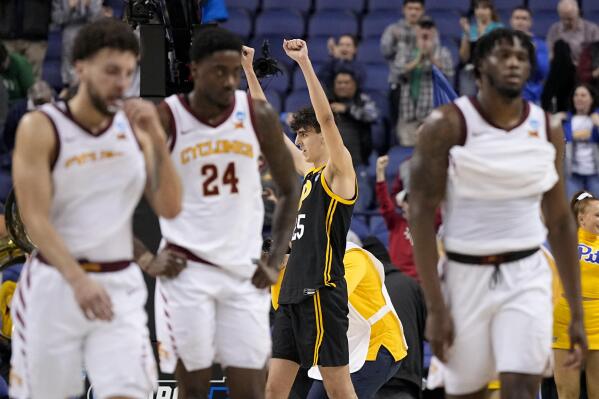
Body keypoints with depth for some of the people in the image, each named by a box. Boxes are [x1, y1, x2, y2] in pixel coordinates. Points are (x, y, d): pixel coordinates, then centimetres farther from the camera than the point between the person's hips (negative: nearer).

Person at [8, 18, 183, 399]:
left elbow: (170, 208, 1)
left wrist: (158, 139, -11)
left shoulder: (134, 128, 7)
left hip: (120, 285, 3)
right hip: (55, 282, -3)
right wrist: (78, 280, -29)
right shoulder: (41, 128, -7)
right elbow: (36, 219, -15)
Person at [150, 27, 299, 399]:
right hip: (187, 270, -2)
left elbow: (290, 191, 12)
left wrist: (275, 263, 4)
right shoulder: (164, 119, -7)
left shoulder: (259, 116, 1)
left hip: (244, 273, 3)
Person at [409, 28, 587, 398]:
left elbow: (560, 222, 10)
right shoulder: (447, 126, -9)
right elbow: (421, 215, -10)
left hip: (526, 276, 2)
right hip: (466, 276, -2)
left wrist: (577, 313, 7)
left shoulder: (547, 130, 3)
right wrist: (436, 307, -16)